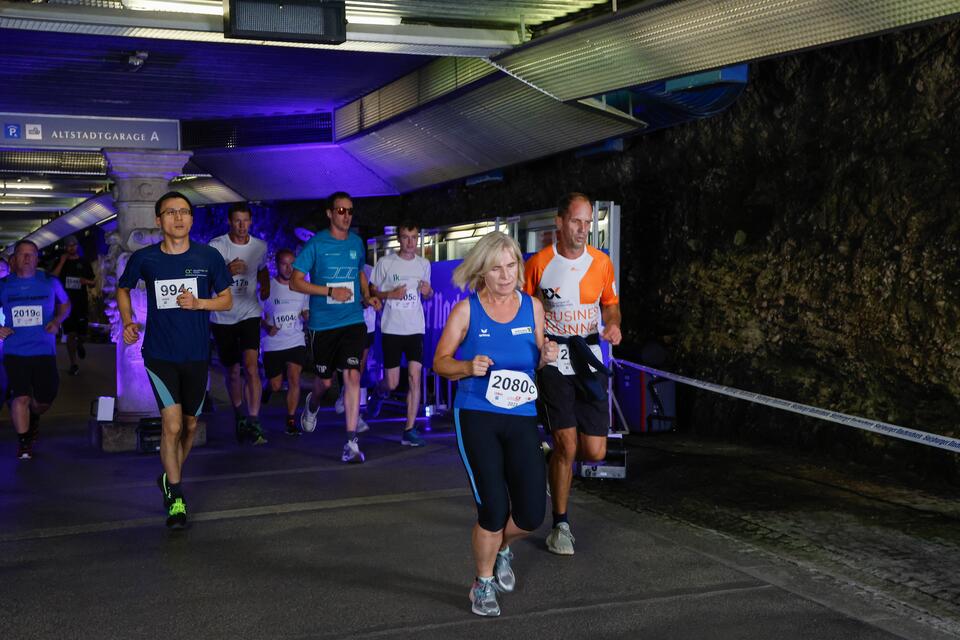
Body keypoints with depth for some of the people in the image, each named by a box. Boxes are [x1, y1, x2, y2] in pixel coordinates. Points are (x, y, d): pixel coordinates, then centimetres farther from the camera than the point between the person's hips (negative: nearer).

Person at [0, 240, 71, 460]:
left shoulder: (50, 282, 3)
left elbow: (65, 304, 17)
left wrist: (57, 321, -2)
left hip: (44, 351, 1)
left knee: (45, 399, 6)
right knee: (21, 397, -11)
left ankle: (33, 417, 43)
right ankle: (23, 443, 7)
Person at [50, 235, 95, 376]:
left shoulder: (84, 262, 7)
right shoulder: (60, 262, 6)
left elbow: (93, 283, 11)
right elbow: (52, 278, -9)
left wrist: (87, 281, -12)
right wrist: (62, 262, -13)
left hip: (81, 302, 1)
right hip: (66, 302, -1)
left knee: (81, 332, 2)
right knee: (70, 334, -2)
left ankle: (79, 344, 39)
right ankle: (73, 364, 6)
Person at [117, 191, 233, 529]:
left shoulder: (209, 257, -4)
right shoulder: (144, 258, -4)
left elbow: (227, 299, 5)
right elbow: (123, 289, 14)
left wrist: (199, 302, -14)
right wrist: (127, 322, -2)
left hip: (197, 354, 2)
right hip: (159, 354, -2)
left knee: (190, 424, 15)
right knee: (172, 423, -12)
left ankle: (171, 478, 40)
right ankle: (175, 499, 0)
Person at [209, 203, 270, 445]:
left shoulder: (260, 247, 4)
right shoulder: (216, 246, -6)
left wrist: (265, 286, 8)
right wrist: (227, 271, -29)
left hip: (249, 314, 1)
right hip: (222, 318, 0)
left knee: (251, 367, -17)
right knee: (232, 373, 10)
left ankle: (253, 422, -16)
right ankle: (240, 418, 31)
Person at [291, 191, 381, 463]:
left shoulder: (357, 242, 7)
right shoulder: (316, 244, -6)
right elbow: (296, 282, -8)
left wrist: (367, 296, 6)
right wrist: (331, 291, -17)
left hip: (353, 321, 2)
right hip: (323, 323, -2)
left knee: (352, 376, -12)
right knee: (325, 381, 10)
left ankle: (351, 443, -8)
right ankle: (312, 405, 48)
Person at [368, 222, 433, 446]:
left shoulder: (424, 264, 8)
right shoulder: (385, 263, -3)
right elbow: (372, 292, 2)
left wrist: (428, 291, -3)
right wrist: (391, 294, -15)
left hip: (416, 329, 3)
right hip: (391, 328, -2)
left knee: (414, 377, -7)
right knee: (392, 383, -1)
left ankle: (409, 430, -2)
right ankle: (379, 392, 37)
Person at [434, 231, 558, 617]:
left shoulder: (532, 306, 6)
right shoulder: (466, 310, -2)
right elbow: (440, 362, 2)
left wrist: (546, 357, -7)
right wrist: (468, 367, -18)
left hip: (522, 416, 3)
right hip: (477, 417, -3)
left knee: (531, 515, -1)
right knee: (493, 509, -6)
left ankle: (501, 549, 37)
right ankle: (483, 585, 21)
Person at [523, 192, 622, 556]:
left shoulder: (602, 262, 3)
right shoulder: (538, 263, -5)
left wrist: (613, 325, -6)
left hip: (589, 359, 3)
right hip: (552, 361, -3)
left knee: (595, 451, -1)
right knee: (566, 445, -8)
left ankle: (554, 460, 34)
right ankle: (560, 525, 10)